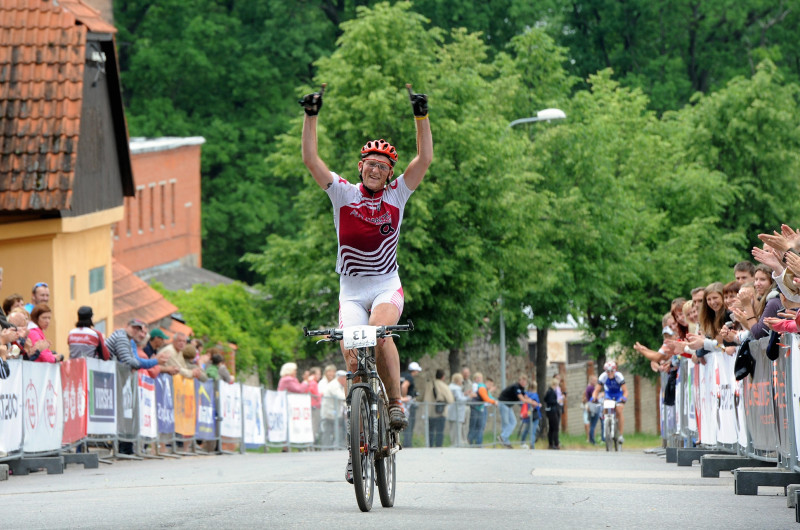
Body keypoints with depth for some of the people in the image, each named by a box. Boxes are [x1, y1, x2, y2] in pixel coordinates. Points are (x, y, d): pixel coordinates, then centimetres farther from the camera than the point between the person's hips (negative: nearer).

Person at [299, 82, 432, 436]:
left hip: (387, 287, -1)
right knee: (351, 352, -15)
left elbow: (425, 158, -6)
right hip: (351, 290, 1)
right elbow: (310, 159, -6)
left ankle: (396, 403, -19)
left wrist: (421, 116, -15)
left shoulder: (396, 195, 3)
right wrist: (311, 116, -15)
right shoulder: (344, 194, 2)